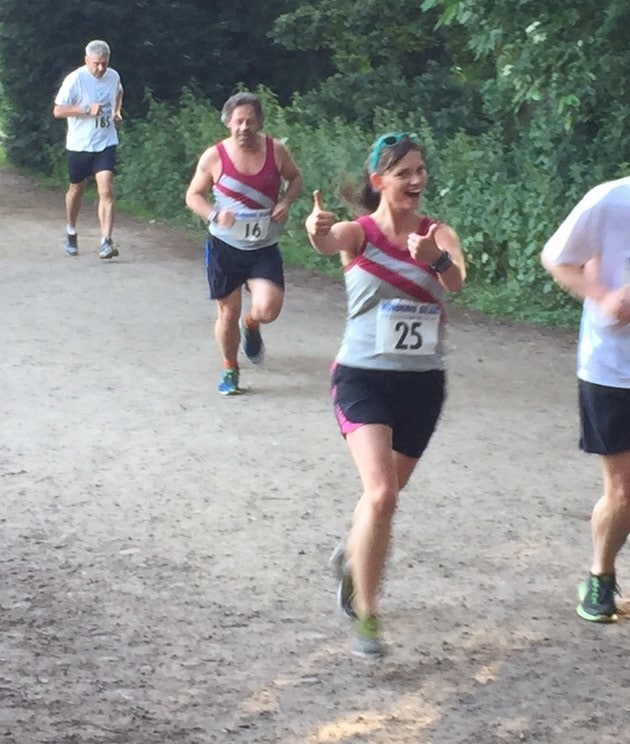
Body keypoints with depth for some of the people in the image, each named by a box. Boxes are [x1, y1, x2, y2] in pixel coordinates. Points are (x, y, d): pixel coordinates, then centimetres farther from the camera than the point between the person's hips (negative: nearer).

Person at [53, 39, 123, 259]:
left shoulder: (113, 76, -1)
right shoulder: (74, 80, -16)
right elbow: (58, 111, -16)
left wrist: (117, 110, 5)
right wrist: (87, 110, -25)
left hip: (105, 143, 2)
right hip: (79, 144, -2)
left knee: (106, 191, -13)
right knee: (76, 190, 15)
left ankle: (106, 242, -17)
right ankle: (71, 234, 38)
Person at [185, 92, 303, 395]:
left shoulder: (276, 151, -6)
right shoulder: (214, 157, -10)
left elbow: (295, 178, 11)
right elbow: (193, 196, -1)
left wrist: (286, 202, -9)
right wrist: (214, 214, -20)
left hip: (265, 248, 1)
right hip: (225, 246, -1)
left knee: (268, 309, -15)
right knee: (228, 313, 6)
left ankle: (251, 326, 24)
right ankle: (230, 369, 30)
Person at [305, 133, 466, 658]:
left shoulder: (439, 234, 0)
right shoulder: (360, 233, -8)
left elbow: (457, 282, -20)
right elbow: (331, 240, -32)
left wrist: (437, 260, -43)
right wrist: (319, 230, -57)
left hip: (423, 383, 4)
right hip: (364, 378, -4)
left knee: (388, 493, 18)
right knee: (381, 494, -20)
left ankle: (352, 557, 50)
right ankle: (365, 616, -10)